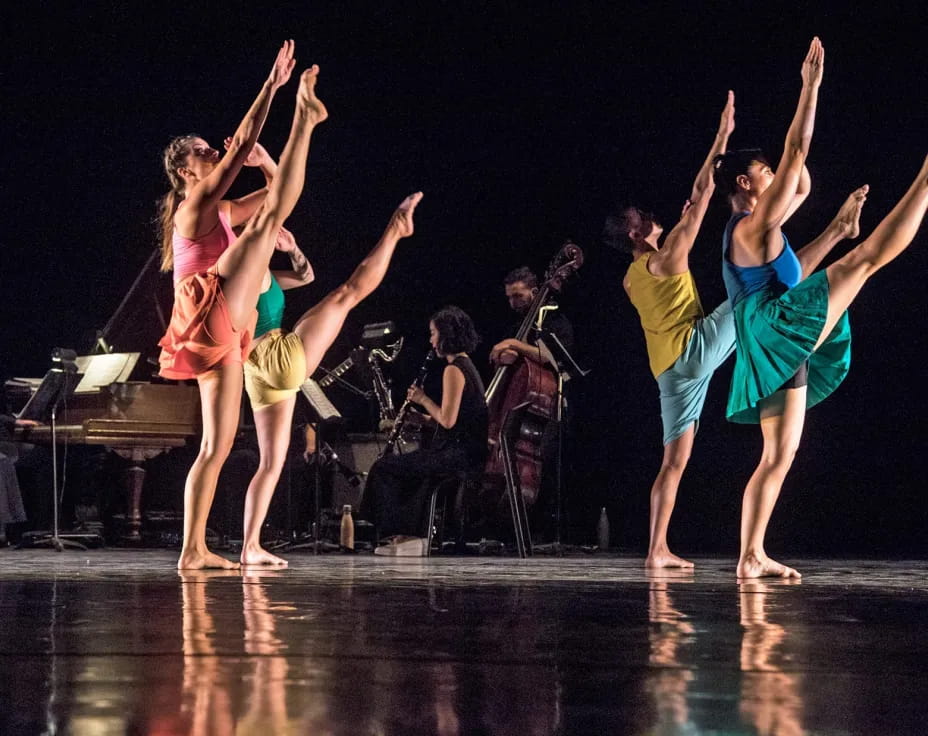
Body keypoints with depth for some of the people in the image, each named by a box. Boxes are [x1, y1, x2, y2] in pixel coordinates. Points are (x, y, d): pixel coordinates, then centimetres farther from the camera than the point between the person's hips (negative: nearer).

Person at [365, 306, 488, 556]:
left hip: (459, 455, -10)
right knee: (409, 467, 27)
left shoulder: (453, 370, -14)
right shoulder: (466, 366, 17)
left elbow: (448, 420, -21)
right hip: (469, 453, 10)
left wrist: (423, 399, -7)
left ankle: (398, 534, 4)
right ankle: (410, 536, 21)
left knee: (384, 468, -3)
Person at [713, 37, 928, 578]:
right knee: (871, 254, -16)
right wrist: (811, 85, -8)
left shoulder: (744, 238, 25)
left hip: (776, 351, 9)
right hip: (778, 327, -9)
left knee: (779, 456, 8)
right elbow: (797, 152, -9)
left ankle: (751, 557, 3)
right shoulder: (756, 224, -3)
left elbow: (795, 270, 39)